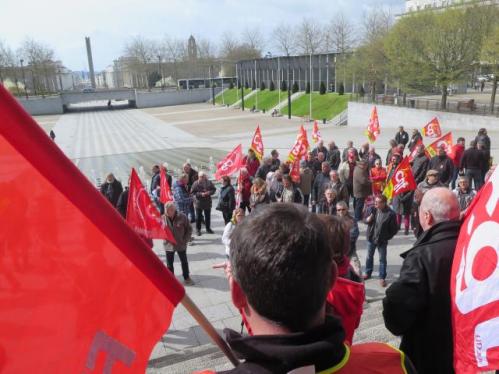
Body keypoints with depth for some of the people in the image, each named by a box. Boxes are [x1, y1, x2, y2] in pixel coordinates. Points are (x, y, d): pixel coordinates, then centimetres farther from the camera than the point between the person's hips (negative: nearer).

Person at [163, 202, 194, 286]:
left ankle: (186, 278, 33)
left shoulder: (182, 217, -15)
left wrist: (185, 240, -9)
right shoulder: (163, 218, -14)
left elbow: (189, 229, -4)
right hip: (169, 245, 0)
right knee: (169, 263, 11)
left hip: (181, 244, 0)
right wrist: (165, 239, -8)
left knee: (184, 262, 15)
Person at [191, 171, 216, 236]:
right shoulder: (196, 183, -10)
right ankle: (198, 229, 20)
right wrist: (200, 194, -21)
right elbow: (193, 192, -9)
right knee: (198, 217, 6)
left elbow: (213, 189, 6)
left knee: (208, 216, 14)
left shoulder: (209, 182, -1)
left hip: (207, 202, 3)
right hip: (198, 203, -3)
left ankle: (208, 228, 31)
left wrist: (209, 192, -14)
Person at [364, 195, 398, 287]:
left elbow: (394, 229, -10)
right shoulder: (372, 209, -10)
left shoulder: (390, 214, -20)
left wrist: (387, 237, -7)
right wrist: (367, 220, -18)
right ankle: (368, 273, 38)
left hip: (382, 241, -3)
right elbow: (366, 220, 4)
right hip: (371, 238, 4)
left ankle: (382, 278, 24)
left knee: (382, 259, 10)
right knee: (369, 257, 19)